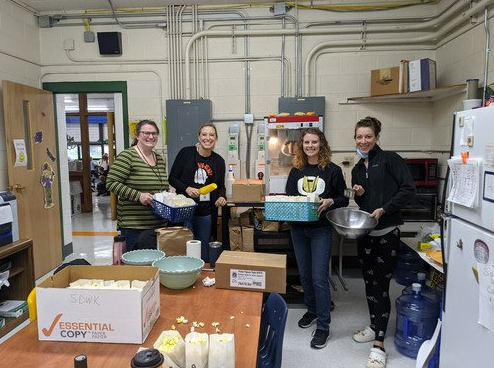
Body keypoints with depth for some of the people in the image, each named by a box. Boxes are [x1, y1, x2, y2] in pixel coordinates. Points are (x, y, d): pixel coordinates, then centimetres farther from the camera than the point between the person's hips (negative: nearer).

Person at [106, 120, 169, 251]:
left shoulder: (160, 159, 14)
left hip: (159, 224, 6)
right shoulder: (127, 156, -8)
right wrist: (138, 196, -20)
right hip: (133, 225, -6)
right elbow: (111, 183, -13)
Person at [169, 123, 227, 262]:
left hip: (206, 213, 3)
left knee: (204, 253, 13)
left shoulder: (218, 161, 5)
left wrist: (222, 197, -6)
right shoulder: (186, 153, -4)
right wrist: (186, 188, -19)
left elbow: (221, 185, 15)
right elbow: (172, 178, -2)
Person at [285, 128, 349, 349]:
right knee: (305, 274, 16)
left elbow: (343, 199, 0)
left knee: (319, 277, -4)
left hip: (321, 230, -4)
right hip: (298, 229, 4)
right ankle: (312, 310, 37)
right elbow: (288, 197, 13)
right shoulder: (296, 171, 6)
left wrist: (330, 202, -19)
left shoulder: (332, 170, -4)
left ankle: (323, 326, 8)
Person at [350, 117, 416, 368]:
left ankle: (378, 344, 6)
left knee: (381, 285, -3)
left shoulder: (389, 159, -5)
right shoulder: (357, 169, 14)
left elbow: (408, 189, -12)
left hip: (386, 232, -6)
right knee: (369, 281, 15)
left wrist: (384, 209, -18)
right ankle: (375, 326, 33)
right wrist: (359, 194, -1)